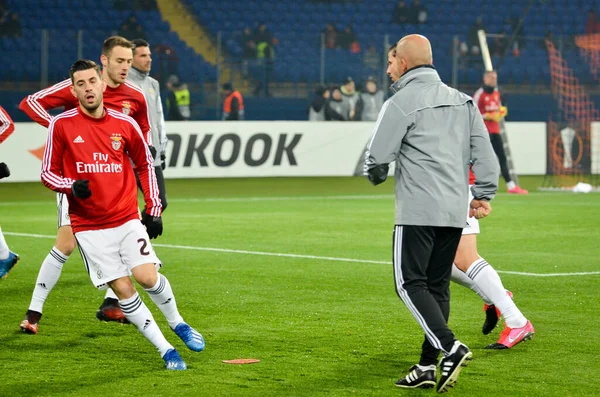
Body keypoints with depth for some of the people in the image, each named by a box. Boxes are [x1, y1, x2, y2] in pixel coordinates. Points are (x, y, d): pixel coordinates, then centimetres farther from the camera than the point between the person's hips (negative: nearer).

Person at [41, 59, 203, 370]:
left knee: (147, 276, -13)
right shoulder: (61, 125, -5)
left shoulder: (125, 124, 1)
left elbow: (145, 165, 15)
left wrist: (153, 210, 10)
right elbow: (47, 172, 2)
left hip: (128, 219, 1)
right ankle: (165, 350, 5)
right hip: (88, 226, -1)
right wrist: (71, 186, -19)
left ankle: (178, 324, 17)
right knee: (122, 289, -6)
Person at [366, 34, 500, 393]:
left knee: (410, 283, -4)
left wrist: (377, 175, 17)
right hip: (456, 210, 7)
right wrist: (484, 194, 15)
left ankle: (450, 347, -21)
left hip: (418, 211, -7)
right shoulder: (461, 100, 14)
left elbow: (377, 158, -5)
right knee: (437, 286, 10)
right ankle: (428, 366, 9)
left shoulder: (401, 102, -6)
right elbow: (483, 149, 10)